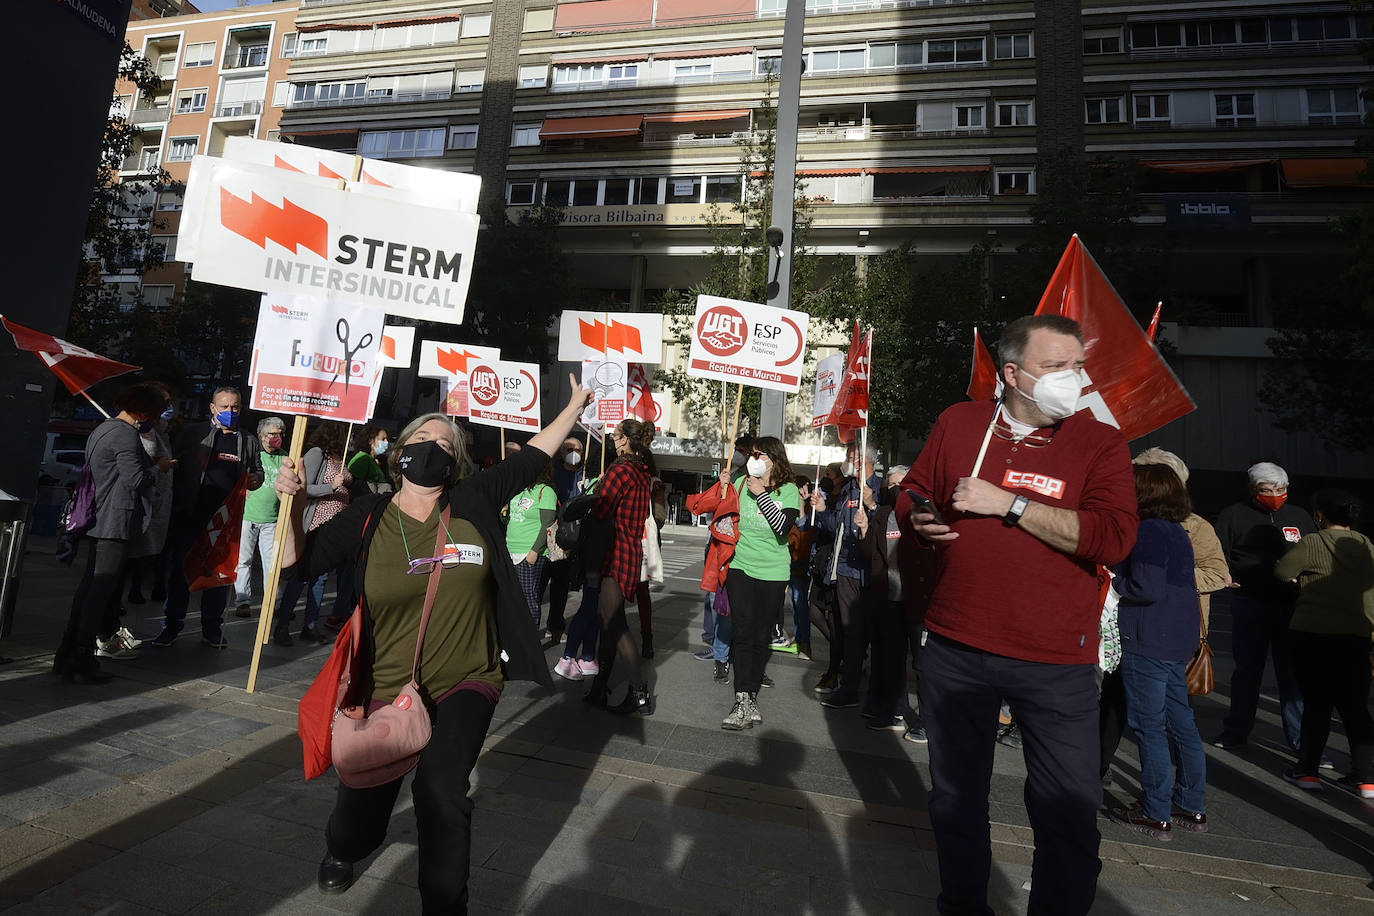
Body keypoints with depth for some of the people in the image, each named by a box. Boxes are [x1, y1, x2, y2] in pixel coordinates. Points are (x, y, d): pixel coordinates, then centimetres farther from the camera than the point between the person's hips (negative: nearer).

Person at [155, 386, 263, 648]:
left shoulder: (249, 441, 12)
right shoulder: (192, 433, 4)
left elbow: (258, 471, 21)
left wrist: (255, 480, -3)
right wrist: (177, 501, -15)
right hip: (189, 515, -2)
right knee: (179, 570, 4)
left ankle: (212, 629, 20)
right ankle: (171, 625, 19)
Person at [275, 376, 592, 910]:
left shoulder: (473, 502, -4)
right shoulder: (368, 518, -3)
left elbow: (532, 456, 2)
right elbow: (297, 565, 1)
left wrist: (576, 405, 7)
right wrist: (293, 504, -13)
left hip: (467, 684, -1)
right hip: (389, 692, 1)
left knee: (440, 787, -22)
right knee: (361, 806, 15)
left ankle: (445, 904, 7)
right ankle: (340, 852, 57)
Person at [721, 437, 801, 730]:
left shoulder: (789, 490, -3)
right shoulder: (741, 483, 2)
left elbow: (783, 528, -18)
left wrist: (761, 494, -18)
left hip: (773, 573, 0)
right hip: (740, 567, 1)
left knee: (762, 636, 8)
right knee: (742, 633, -8)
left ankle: (751, 692, 23)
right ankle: (743, 702, -5)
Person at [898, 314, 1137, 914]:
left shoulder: (1099, 443, -4)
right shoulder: (958, 423, 3)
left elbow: (1113, 538, -18)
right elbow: (912, 492, 14)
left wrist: (1007, 502, -20)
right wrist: (920, 518, -8)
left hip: (1055, 663, -2)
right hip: (953, 646, 3)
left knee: (1070, 813, 4)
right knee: (955, 797, 19)